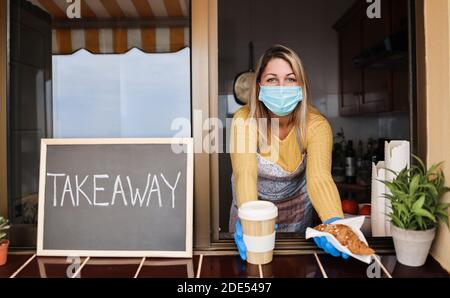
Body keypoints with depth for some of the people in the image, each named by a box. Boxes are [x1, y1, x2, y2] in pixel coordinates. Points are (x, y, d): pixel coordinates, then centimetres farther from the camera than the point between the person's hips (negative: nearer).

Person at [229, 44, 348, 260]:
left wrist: (334, 222, -57)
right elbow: (245, 173, -39)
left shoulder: (316, 125, -25)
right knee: (249, 252, 19)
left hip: (296, 206, 1)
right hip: (253, 204, -1)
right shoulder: (245, 119, -27)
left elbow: (320, 178, -38)